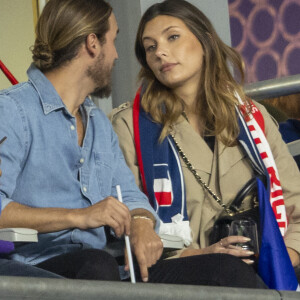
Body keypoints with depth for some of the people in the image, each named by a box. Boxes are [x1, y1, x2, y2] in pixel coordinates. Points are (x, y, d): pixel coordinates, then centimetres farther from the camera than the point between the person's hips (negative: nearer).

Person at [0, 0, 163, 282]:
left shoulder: (100, 123, 24)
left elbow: (130, 196, 24)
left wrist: (141, 222, -1)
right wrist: (79, 216, -23)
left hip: (92, 263, 7)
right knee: (96, 264, -40)